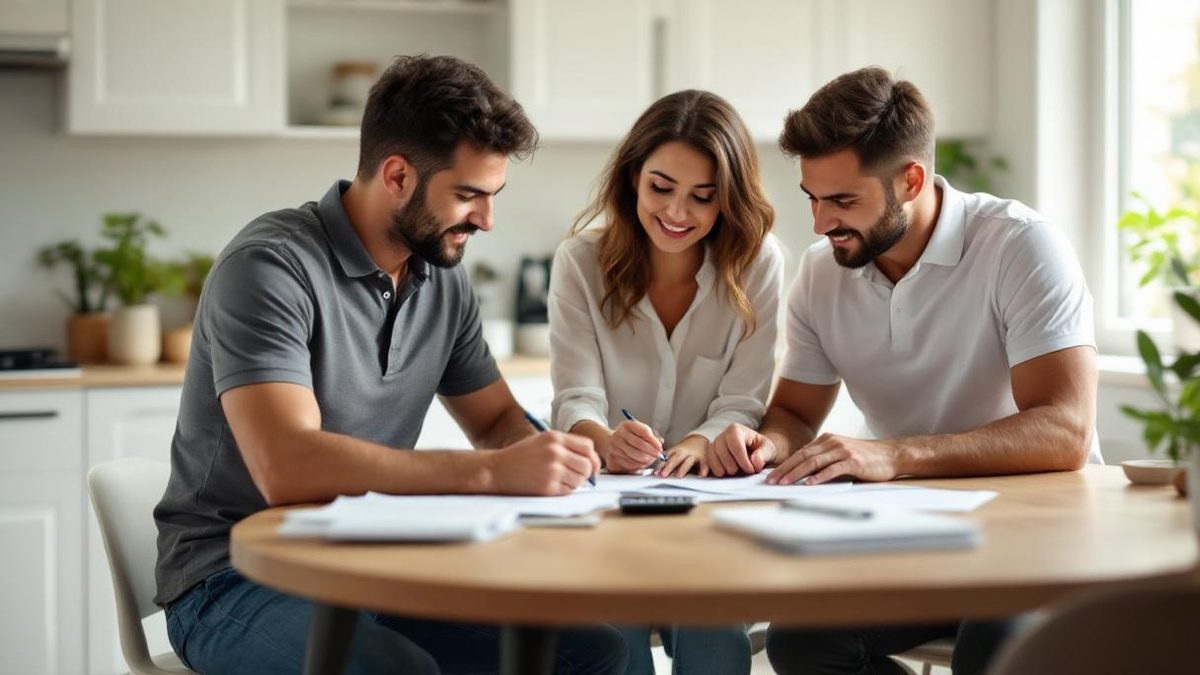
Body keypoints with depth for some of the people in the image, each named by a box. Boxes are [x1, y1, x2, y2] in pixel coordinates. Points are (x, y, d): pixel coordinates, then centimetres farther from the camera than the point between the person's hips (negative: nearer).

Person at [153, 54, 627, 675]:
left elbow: (498, 421, 18)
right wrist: (493, 473, -33)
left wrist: (556, 456, -6)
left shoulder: (443, 278, 5)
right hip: (238, 578, -7)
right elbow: (287, 468, -30)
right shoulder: (270, 267, -18)